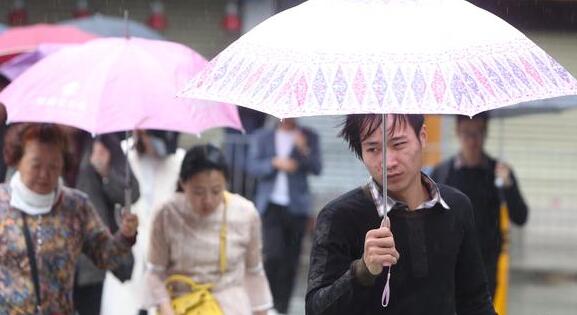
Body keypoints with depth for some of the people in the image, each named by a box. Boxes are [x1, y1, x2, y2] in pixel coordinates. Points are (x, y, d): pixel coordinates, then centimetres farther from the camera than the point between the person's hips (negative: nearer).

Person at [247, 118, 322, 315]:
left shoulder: (309, 137, 9)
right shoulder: (261, 137, 11)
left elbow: (317, 169, 1)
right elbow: (253, 167, 4)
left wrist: (304, 150, -16)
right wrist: (274, 163, -13)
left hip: (297, 207, 1)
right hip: (271, 205, -1)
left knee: (290, 260, 2)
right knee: (273, 255, -14)